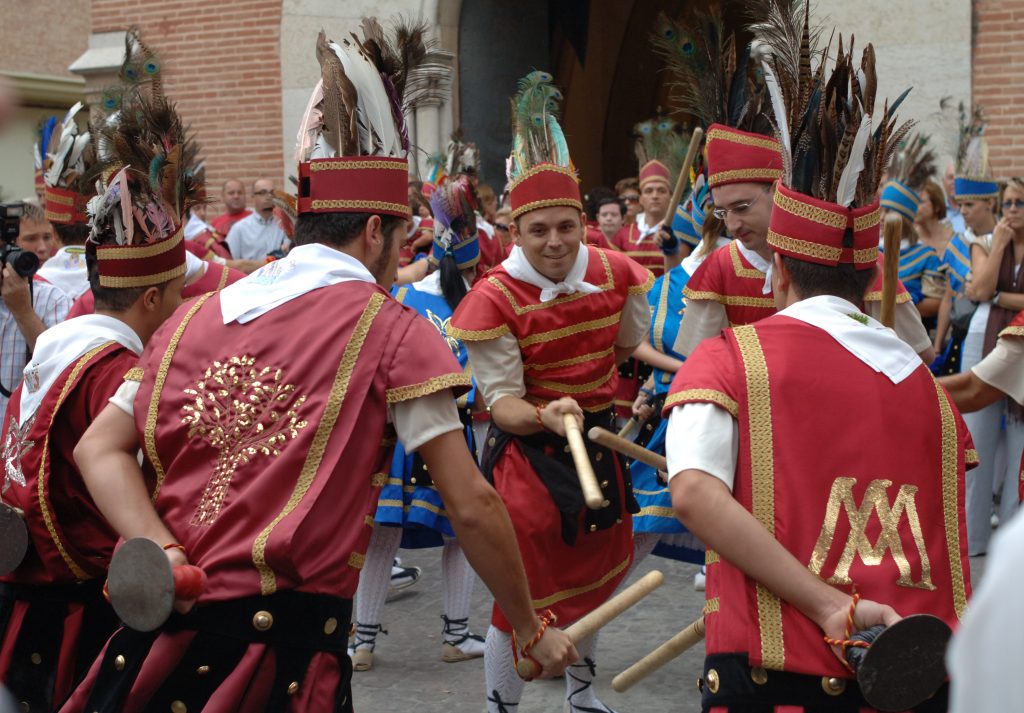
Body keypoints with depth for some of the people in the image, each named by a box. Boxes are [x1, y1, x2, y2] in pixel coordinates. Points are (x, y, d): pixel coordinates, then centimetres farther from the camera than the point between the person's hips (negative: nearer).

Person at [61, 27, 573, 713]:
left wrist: (160, 552, -8)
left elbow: (100, 448, 4)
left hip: (162, 633, 5)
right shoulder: (393, 332, -3)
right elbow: (471, 506, -3)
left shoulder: (196, 315, 11)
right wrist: (532, 629, 7)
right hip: (283, 650, -4)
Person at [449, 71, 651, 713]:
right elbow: (503, 402, -23)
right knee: (524, 594, -1)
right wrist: (548, 416, -40)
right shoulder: (494, 299, -22)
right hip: (529, 451, -6)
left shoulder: (616, 273, -6)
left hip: (599, 440, 6)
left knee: (597, 573, 24)